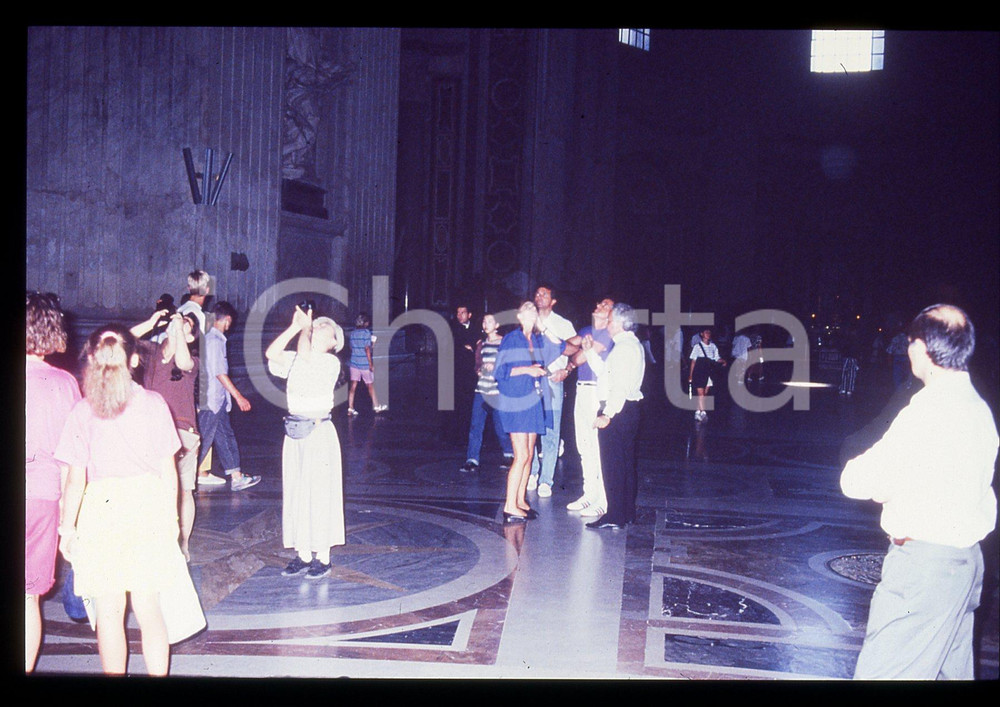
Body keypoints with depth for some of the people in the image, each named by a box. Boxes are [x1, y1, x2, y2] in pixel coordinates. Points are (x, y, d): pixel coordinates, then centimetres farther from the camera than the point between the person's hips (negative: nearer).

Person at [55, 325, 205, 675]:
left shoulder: (84, 410, -5)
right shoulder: (153, 403, -2)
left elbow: (76, 479, -4)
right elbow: (168, 469, 1)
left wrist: (67, 528, 6)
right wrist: (171, 516, 11)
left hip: (101, 510, -1)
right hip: (148, 507, 1)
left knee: (109, 614, 11)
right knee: (149, 610, 9)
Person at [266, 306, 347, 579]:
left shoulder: (331, 362, -7)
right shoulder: (295, 361, 10)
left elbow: (305, 355, -25)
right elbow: (271, 353, -6)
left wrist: (306, 326, -9)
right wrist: (296, 326, -6)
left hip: (319, 433, -6)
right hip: (295, 433, 6)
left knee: (320, 493, -1)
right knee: (296, 492, 10)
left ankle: (323, 557, 9)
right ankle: (303, 554, 20)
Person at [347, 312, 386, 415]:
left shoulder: (353, 333, 7)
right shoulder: (366, 332, -11)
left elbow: (352, 348, 13)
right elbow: (367, 349, -15)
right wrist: (371, 364, -10)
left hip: (354, 363, 5)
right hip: (365, 364, -5)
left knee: (353, 386, 4)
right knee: (370, 386, 9)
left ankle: (350, 408, 0)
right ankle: (376, 407, 22)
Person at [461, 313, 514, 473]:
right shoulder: (481, 344, 17)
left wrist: (496, 367, -14)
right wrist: (479, 370, 3)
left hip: (498, 391, -4)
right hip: (481, 389, 4)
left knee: (500, 426, -2)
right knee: (475, 425, -3)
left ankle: (510, 455, 19)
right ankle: (472, 460, -1)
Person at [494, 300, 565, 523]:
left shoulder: (538, 340, 12)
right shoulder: (511, 339, -6)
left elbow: (559, 346, 16)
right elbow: (500, 371, -10)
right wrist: (527, 369, -17)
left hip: (534, 402, 7)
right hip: (515, 402, -7)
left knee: (528, 454, 9)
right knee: (522, 455, -11)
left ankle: (520, 501, 17)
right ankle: (510, 506, -7)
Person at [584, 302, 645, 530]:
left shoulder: (625, 347, -16)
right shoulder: (632, 345, 18)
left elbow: (621, 385, -24)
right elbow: (606, 372, 22)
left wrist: (608, 414, -26)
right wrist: (590, 352, 20)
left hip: (616, 411, -11)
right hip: (628, 410, 11)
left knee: (613, 465, -8)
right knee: (626, 463, 15)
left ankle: (615, 516, -5)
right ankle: (627, 512, 23)